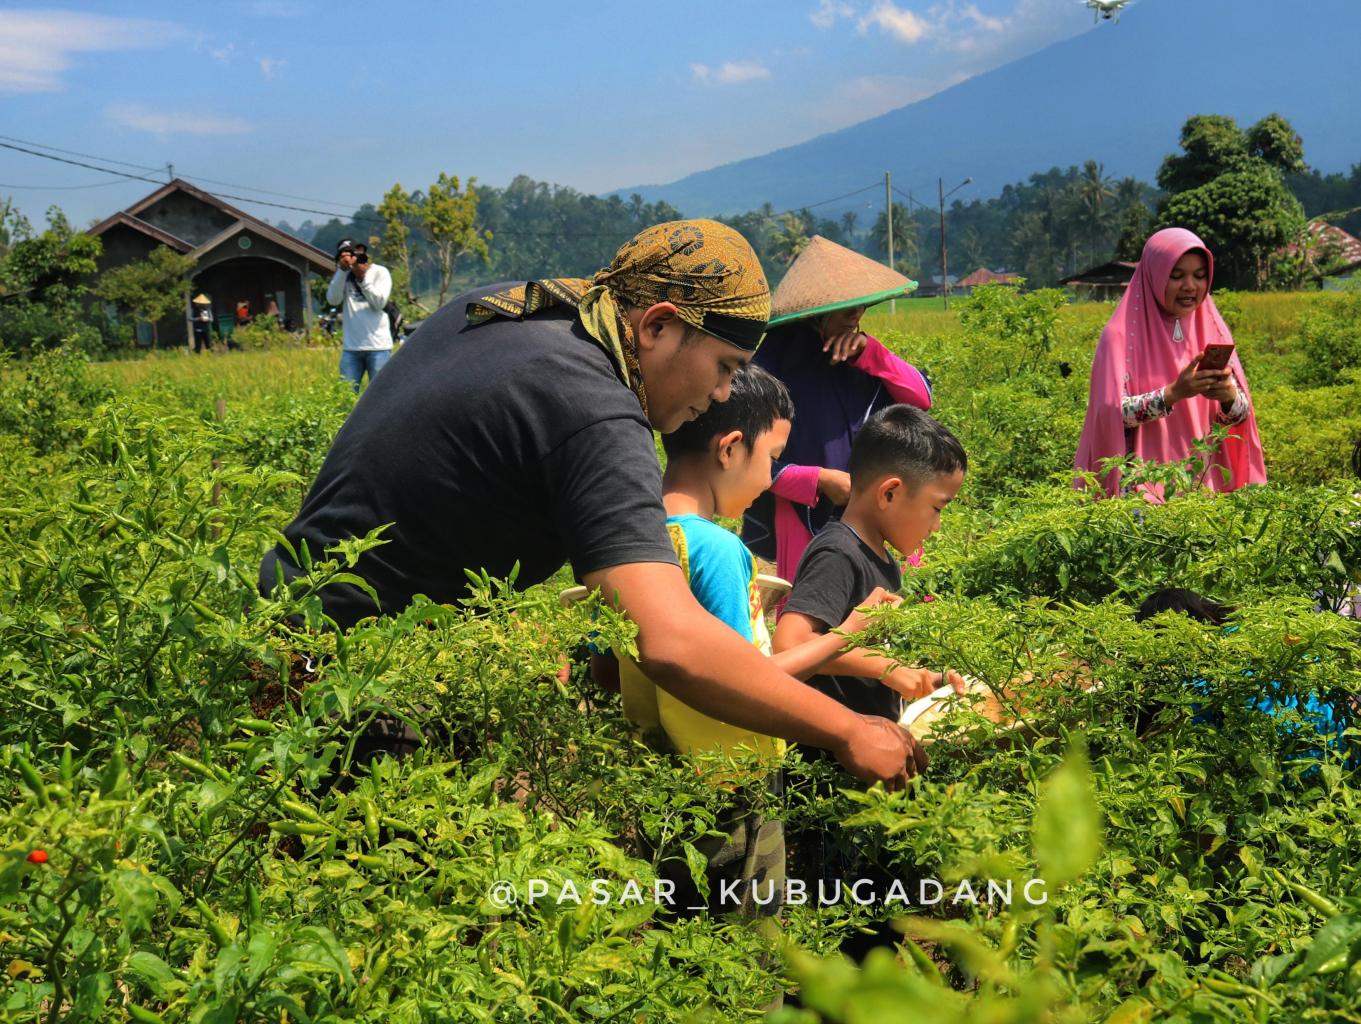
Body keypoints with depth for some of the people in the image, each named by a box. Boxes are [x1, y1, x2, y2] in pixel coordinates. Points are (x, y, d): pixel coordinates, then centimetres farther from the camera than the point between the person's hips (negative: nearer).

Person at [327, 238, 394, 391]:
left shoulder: (380, 272, 2)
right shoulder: (341, 275, 11)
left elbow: (379, 302, -9)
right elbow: (333, 299, -5)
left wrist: (362, 278, -16)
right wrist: (342, 271, -13)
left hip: (378, 346, -3)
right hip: (351, 347, 3)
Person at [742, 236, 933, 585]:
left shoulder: (853, 358, 8)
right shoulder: (772, 360, -9)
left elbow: (921, 397, 2)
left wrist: (869, 351, -10)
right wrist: (820, 480, -17)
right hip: (804, 522, -5)